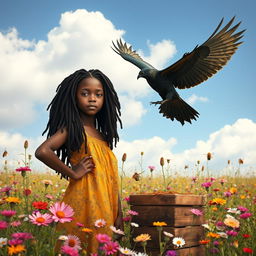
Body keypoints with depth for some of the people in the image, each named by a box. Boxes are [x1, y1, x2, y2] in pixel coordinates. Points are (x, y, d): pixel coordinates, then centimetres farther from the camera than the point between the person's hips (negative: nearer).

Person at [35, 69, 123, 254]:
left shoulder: (103, 135, 14)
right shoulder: (72, 128, -5)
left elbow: (111, 178, 13)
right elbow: (42, 151, -23)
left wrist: (118, 214, 9)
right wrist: (73, 173, -14)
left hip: (105, 207, 7)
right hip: (84, 203, -6)